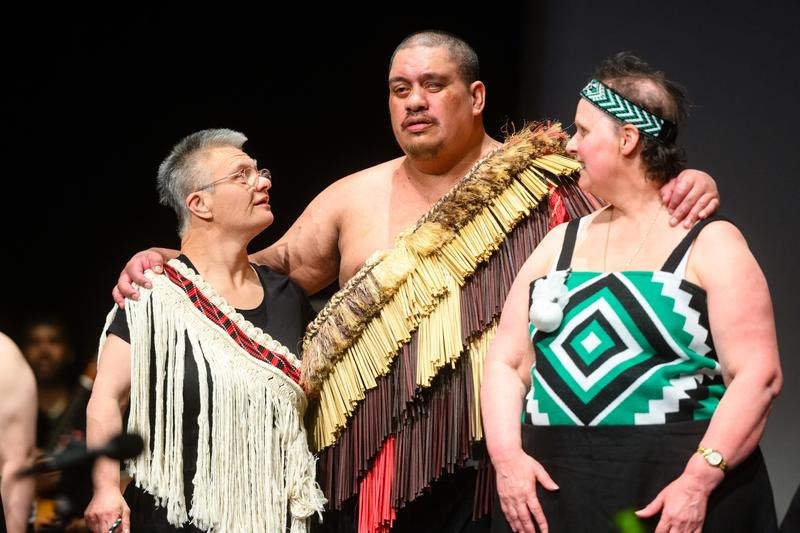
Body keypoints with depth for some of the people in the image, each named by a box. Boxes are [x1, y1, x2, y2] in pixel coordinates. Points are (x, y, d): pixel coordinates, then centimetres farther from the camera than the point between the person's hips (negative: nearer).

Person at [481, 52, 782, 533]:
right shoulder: (560, 244, 15)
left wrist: (700, 479, -19)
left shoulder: (711, 245, 0)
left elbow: (758, 376, -9)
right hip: (552, 492, 4)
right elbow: (507, 361, 11)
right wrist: (507, 457, -6)